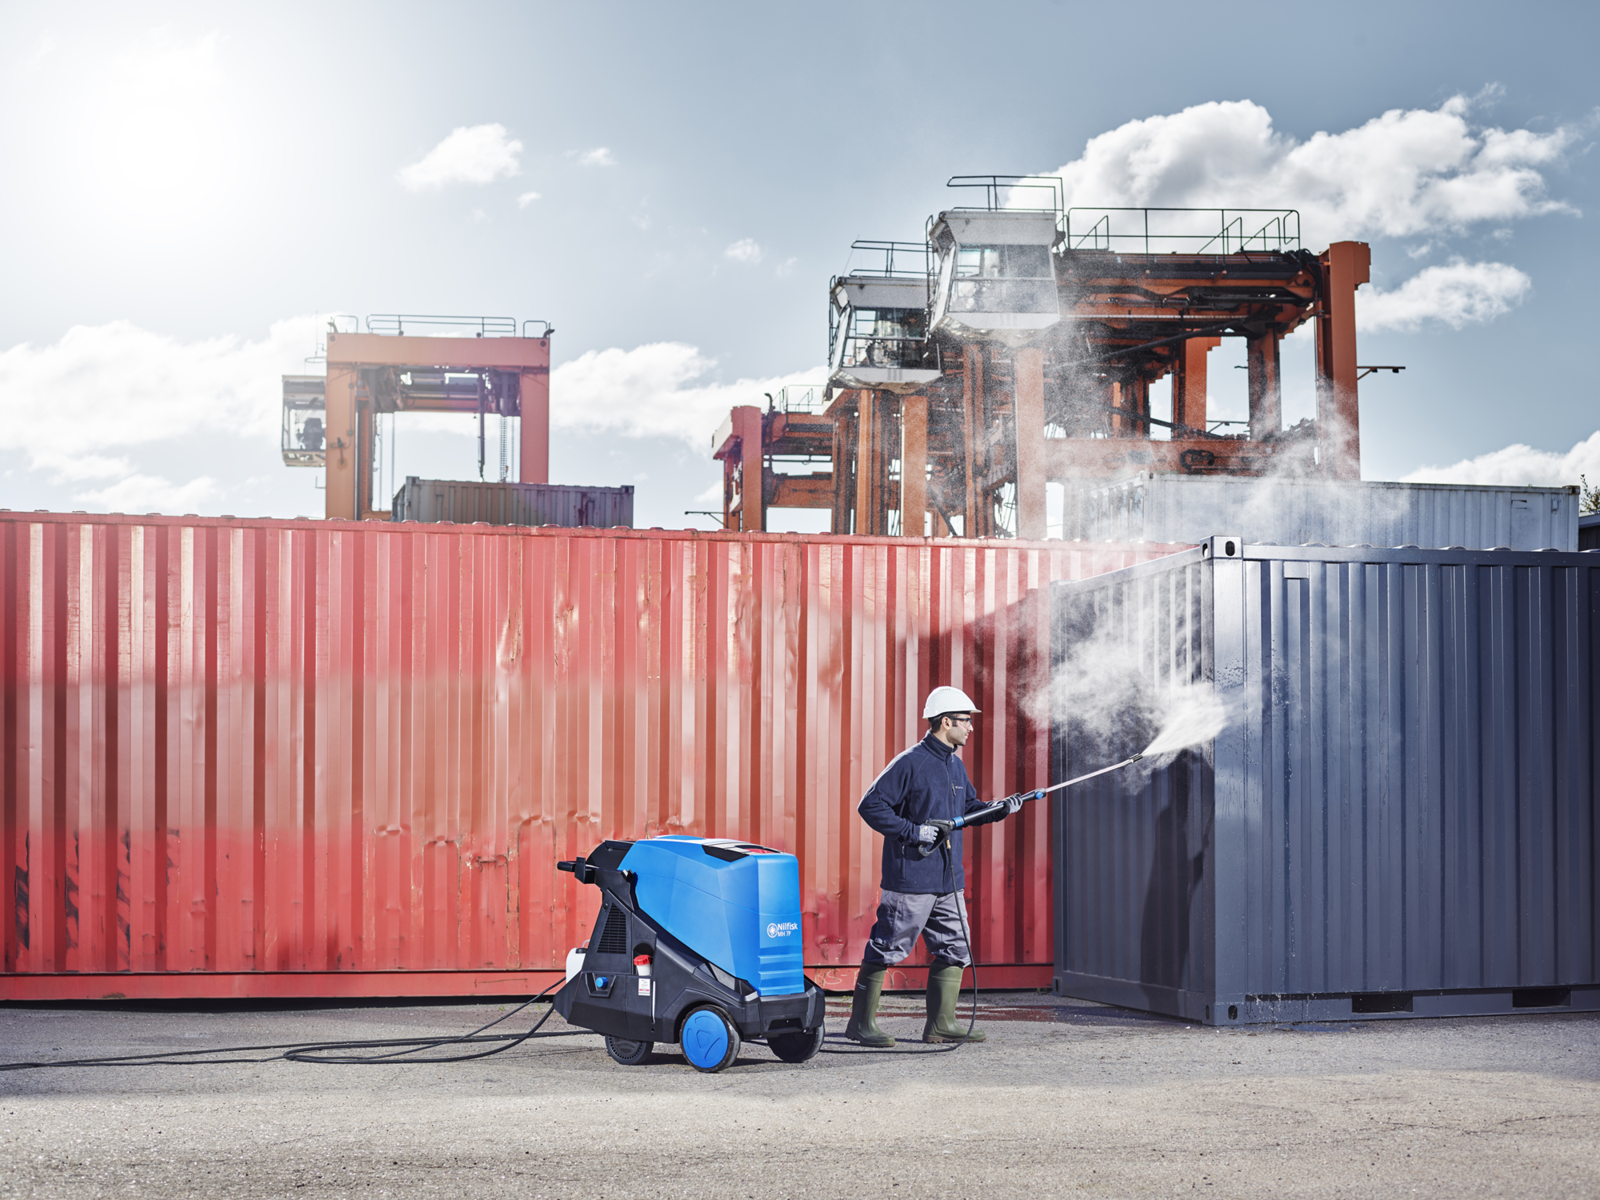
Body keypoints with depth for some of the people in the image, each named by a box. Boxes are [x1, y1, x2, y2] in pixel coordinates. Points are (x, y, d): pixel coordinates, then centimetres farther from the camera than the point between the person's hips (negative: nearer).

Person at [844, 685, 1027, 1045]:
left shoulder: (955, 765, 13)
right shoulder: (910, 763, -13)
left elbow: (968, 807, 25)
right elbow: (870, 806, -15)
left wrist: (998, 810, 6)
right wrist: (913, 831, -20)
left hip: (947, 881, 9)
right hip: (910, 878, -9)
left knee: (955, 948, 9)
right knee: (887, 948, -3)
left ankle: (941, 1025, 17)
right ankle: (861, 1023, 6)